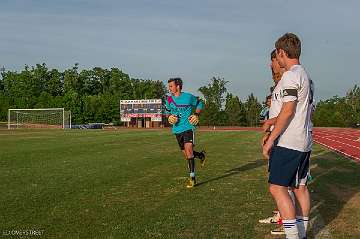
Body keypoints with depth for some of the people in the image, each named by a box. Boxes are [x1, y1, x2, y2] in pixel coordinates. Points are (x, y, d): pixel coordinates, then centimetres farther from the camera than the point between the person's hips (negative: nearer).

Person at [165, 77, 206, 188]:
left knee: (188, 149, -20)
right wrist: (170, 117, -1)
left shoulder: (188, 97, -6)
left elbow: (200, 104, 10)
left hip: (188, 127, -5)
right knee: (186, 153, 11)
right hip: (177, 129, 5)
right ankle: (201, 155, 43)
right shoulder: (169, 100, 3)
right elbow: (168, 111, 21)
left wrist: (196, 114, -5)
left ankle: (192, 177, -13)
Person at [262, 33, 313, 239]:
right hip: (304, 142, 10)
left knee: (277, 187, -7)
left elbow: (288, 110, -20)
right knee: (300, 187, 13)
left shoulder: (291, 75, -13)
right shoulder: (306, 76, 16)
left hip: (288, 142, -10)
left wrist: (270, 139, -17)